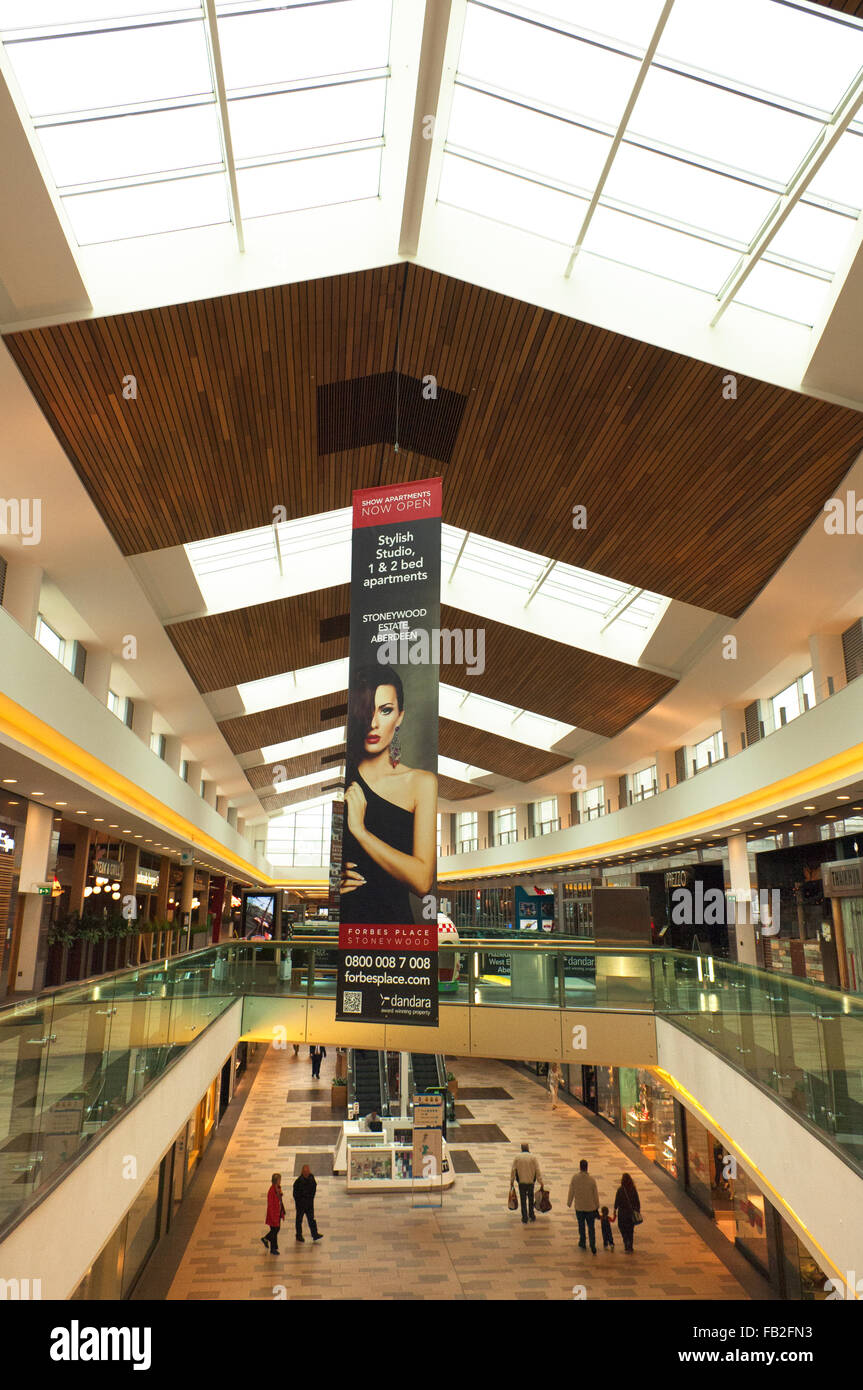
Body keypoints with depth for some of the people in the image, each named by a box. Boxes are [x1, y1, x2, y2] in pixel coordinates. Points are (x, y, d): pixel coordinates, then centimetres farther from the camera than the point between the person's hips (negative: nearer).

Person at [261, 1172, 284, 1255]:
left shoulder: (278, 1188, -1)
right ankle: (273, 1249, 26)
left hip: (278, 1212, 8)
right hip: (273, 1214, -8)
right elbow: (270, 1205, -23)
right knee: (274, 1230, 7)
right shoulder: (271, 1191, -27)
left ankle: (265, 1239, 44)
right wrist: (273, 1217, -19)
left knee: (277, 1229, 20)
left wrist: (282, 1212, 13)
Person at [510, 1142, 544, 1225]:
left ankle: (525, 1219, 8)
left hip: (521, 1182, -1)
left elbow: (513, 1170, -2)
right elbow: (538, 1170, -5)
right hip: (531, 1182, 1)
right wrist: (540, 1181, -1)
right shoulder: (533, 1158, -3)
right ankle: (531, 1216, 27)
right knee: (531, 1199, 20)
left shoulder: (517, 1157, -2)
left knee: (523, 1200, 7)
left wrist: (512, 1180, 5)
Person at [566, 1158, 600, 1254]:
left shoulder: (575, 1177, -13)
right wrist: (597, 1206, 10)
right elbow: (596, 1194, -5)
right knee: (591, 1228, 10)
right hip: (590, 1207, -1)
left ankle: (582, 1243, 32)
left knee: (581, 1226, 19)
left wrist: (569, 1203, 10)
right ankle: (593, 1247, 6)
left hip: (579, 1207, 1)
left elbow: (571, 1191, -4)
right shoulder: (592, 1180, -14)